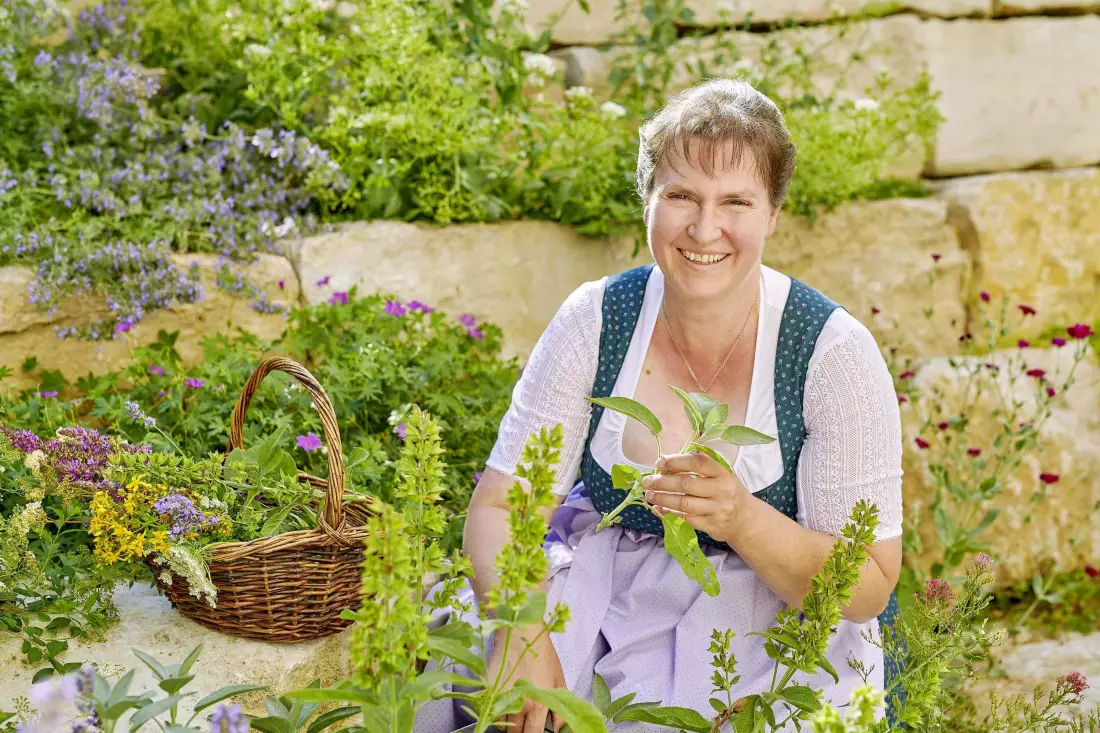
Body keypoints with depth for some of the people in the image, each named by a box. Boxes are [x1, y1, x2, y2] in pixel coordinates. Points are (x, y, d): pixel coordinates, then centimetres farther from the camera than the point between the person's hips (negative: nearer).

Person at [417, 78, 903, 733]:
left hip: (780, 626, -2)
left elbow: (869, 587, -12)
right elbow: (498, 508, -8)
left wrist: (744, 520, -31)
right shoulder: (595, 321, -6)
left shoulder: (834, 352, -14)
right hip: (602, 600, 3)